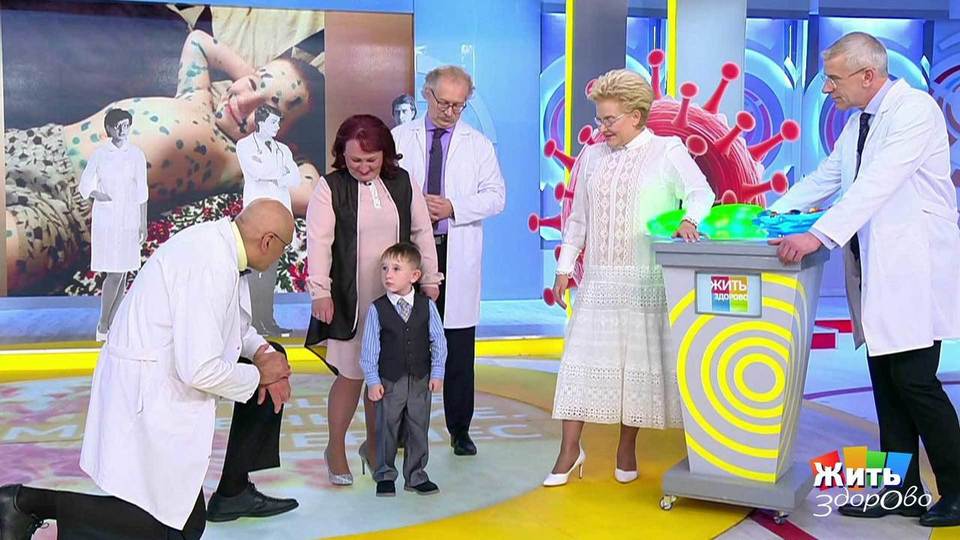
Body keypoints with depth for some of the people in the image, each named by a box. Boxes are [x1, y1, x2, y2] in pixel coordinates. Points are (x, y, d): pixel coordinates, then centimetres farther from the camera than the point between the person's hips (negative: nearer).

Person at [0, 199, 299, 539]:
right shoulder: (213, 266, -27)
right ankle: (29, 505, -2)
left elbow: (231, 321, 19)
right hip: (149, 394, -10)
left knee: (272, 366, 15)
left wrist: (262, 353, 1)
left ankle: (234, 492, 21)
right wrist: (259, 373, -11)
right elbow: (200, 371, -29)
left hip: (165, 368, 10)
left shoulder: (216, 239, 3)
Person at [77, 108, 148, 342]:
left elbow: (141, 192, 6)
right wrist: (96, 194, -13)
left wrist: (143, 223, 5)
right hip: (105, 219, -2)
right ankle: (103, 326, 3)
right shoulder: (100, 154, 2)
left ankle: (113, 325, 13)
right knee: (114, 273, -9)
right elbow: (85, 185, 8)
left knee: (123, 273, 4)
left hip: (129, 219, 2)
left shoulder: (136, 155, 5)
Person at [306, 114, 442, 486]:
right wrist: (320, 291, -15)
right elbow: (319, 242, -9)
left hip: (395, 298, 4)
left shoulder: (402, 183, 6)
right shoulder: (330, 188, -5)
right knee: (350, 375, -1)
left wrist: (429, 279, 10)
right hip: (350, 300, -3)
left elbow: (421, 232, 11)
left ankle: (373, 445, 28)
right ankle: (336, 449, 19)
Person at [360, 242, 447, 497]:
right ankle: (385, 476, 24)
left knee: (418, 429, 10)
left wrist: (437, 373, -1)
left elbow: (438, 341, 2)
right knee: (386, 428, 8)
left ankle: (415, 476, 25)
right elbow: (369, 348, -4)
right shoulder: (377, 309, -7)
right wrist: (372, 381, -6)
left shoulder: (427, 305, -3)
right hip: (388, 381, -1)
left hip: (420, 380, 2)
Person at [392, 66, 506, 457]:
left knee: (459, 347, 3)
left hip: (458, 256, 0)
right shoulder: (399, 138, 9)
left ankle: (460, 430, 13)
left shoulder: (479, 144, 9)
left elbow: (496, 196, 3)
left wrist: (453, 207, -12)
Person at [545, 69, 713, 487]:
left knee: (639, 357, 3)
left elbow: (700, 191, -9)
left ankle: (626, 450, 17)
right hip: (598, 279, 4)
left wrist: (689, 219, -31)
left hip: (646, 280, -3)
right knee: (582, 355, -1)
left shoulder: (668, 151, 1)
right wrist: (565, 266, 11)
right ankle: (570, 449, 7)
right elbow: (578, 218, 16)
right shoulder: (592, 157, 13)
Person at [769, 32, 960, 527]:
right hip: (874, 271, 9)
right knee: (886, 384, 9)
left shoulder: (915, 110, -14)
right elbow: (826, 177, 22)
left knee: (914, 381, -6)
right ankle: (901, 491, 18)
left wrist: (820, 235, -33)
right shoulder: (858, 121, 14)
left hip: (914, 269, -8)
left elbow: (877, 184, -25)